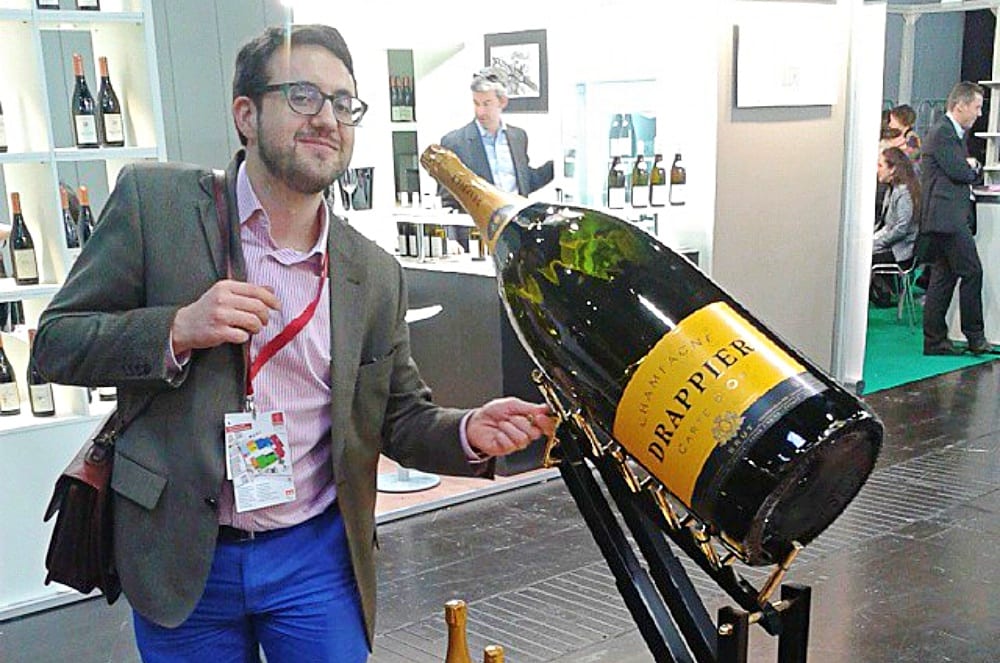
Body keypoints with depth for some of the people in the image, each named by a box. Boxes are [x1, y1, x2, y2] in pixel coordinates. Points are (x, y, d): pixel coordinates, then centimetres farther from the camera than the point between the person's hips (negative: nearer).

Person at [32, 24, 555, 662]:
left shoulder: (376, 274, 1)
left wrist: (470, 432, -16)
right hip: (180, 556, -1)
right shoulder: (154, 201, -7)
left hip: (318, 556, 2)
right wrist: (178, 329, -22)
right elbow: (54, 342, -4)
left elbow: (400, 417, 6)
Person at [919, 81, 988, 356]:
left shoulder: (956, 134, 23)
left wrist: (972, 166, 1)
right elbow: (960, 172, -17)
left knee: (943, 278, 9)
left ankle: (935, 340, 11)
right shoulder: (942, 132, -10)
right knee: (972, 272, -8)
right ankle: (975, 337, 0)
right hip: (947, 217, -10)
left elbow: (971, 172, 24)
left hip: (952, 217, 10)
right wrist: (971, 168, 5)